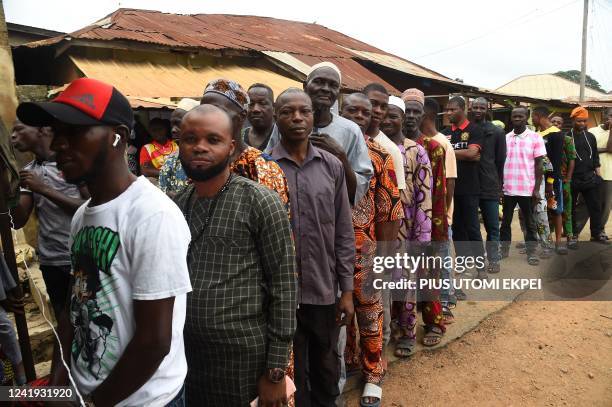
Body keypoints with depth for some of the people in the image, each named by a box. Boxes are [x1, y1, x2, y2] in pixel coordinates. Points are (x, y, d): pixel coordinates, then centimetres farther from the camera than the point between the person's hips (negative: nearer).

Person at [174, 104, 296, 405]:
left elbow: (283, 288, -12)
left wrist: (275, 371, -11)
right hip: (181, 354, 5)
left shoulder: (260, 202, -12)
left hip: (240, 358, -4)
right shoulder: (175, 204, 5)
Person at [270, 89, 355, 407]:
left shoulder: (332, 166, 2)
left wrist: (347, 289, 2)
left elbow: (343, 232, 3)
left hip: (326, 291, 2)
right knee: (290, 373, 15)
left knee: (326, 369, 20)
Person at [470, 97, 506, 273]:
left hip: (489, 187, -1)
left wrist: (498, 183, 7)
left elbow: (500, 160, 6)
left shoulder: (497, 132, 3)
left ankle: (493, 259, 17)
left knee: (492, 226, 5)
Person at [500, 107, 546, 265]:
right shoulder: (505, 138, 6)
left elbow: (539, 165, -3)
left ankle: (531, 252, 19)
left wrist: (537, 189, -8)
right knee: (506, 221, 12)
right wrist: (499, 185, 6)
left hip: (527, 189, -3)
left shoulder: (535, 137, -3)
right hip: (507, 189, 3)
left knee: (529, 222, 8)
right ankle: (504, 249, 25)